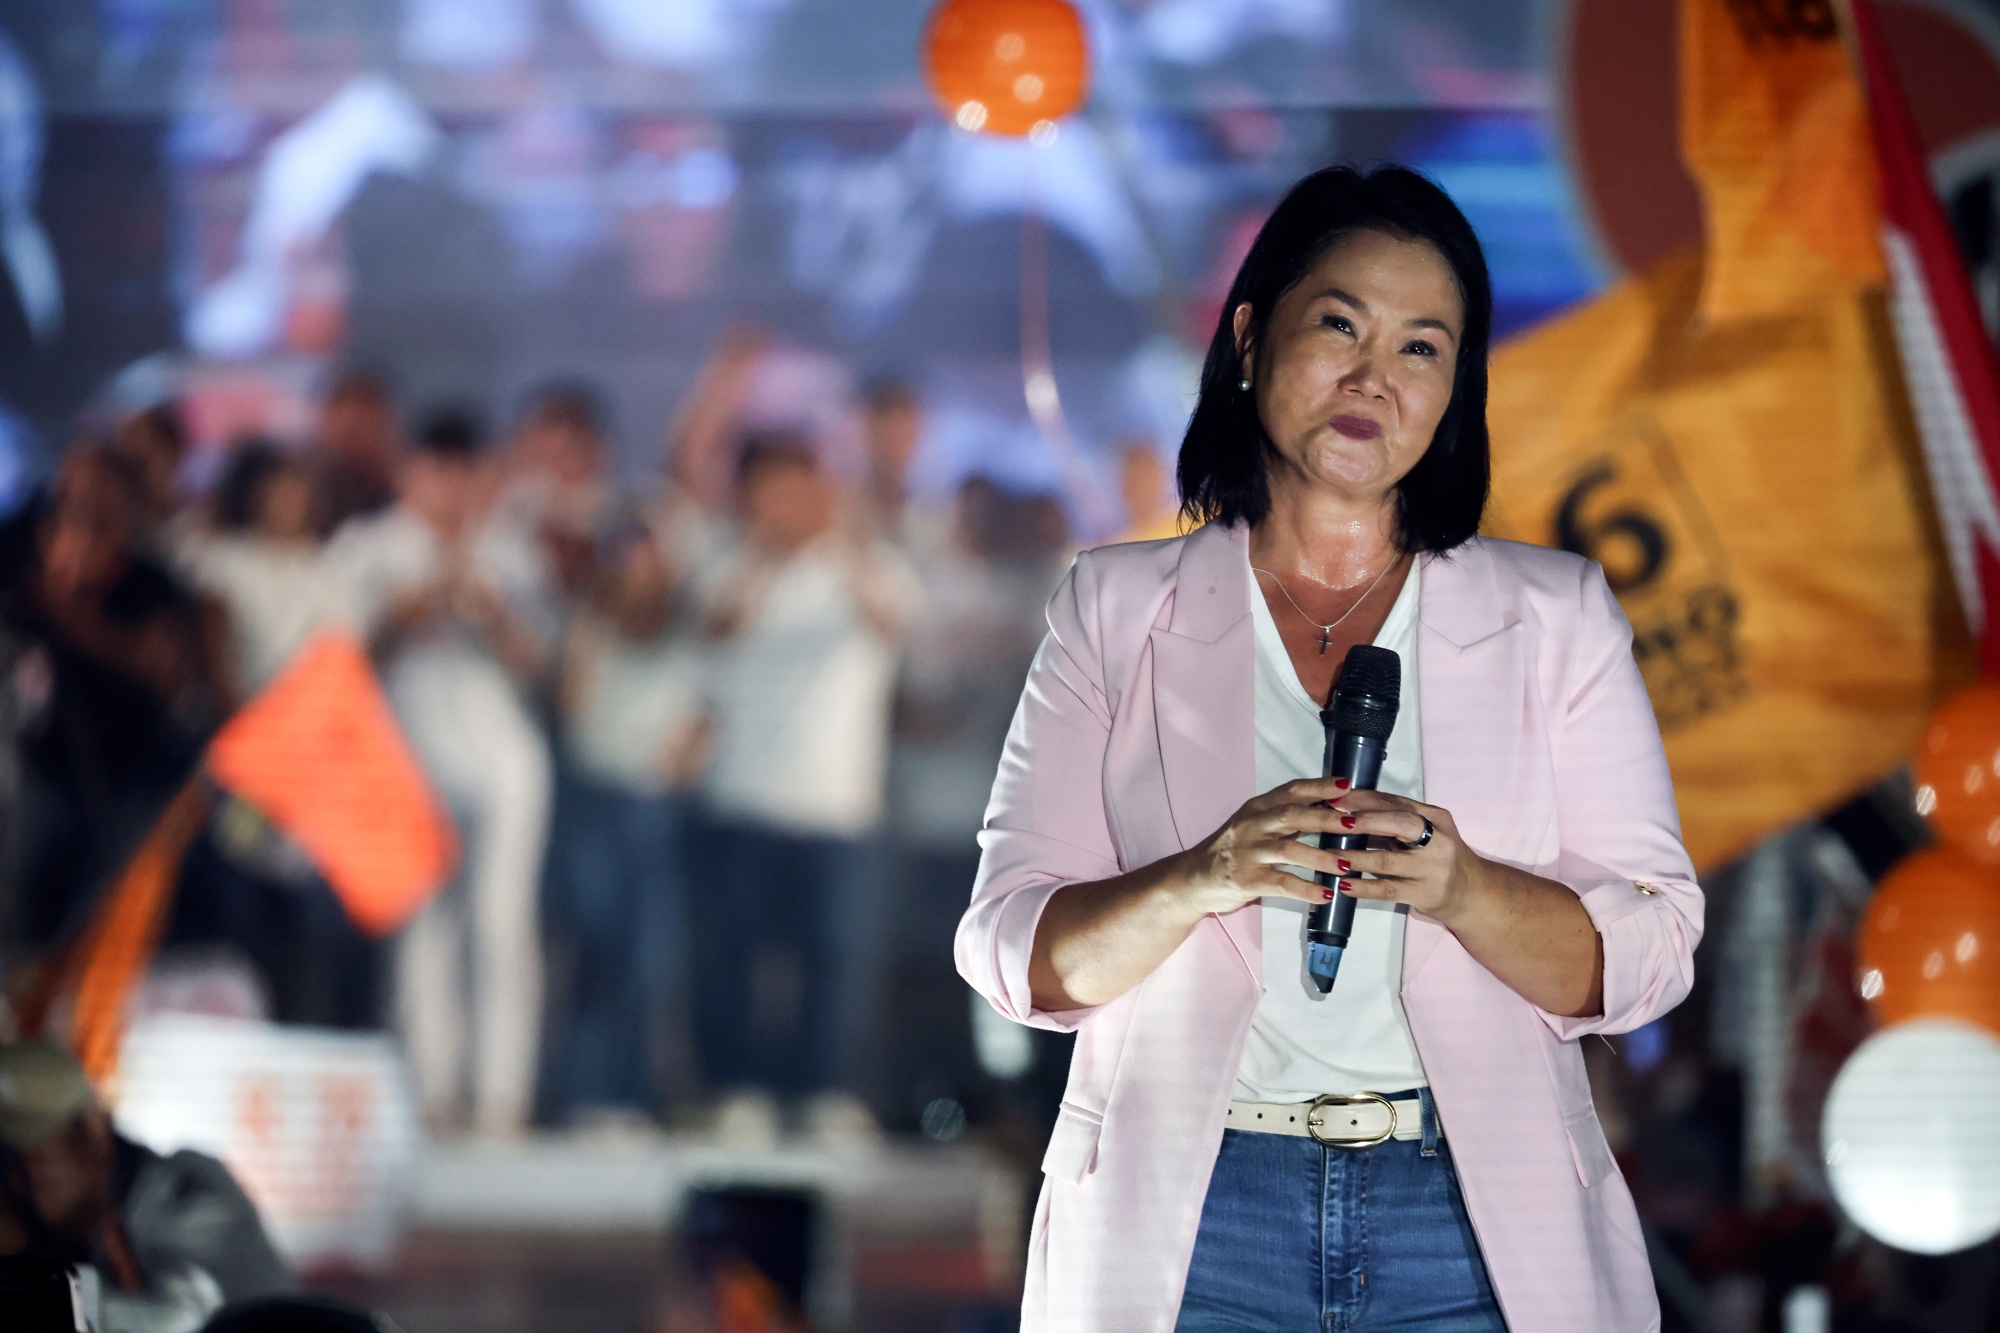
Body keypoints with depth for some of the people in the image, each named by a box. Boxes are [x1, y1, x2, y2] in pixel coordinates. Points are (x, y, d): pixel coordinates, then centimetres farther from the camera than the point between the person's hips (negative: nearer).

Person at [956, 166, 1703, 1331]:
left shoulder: (1554, 617, 9)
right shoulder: (1118, 612, 8)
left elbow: (1650, 956, 2)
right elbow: (1012, 952, 2)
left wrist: (1462, 891, -17)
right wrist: (1200, 882, -17)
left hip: (1478, 1230, 0)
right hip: (1191, 1222, 0)